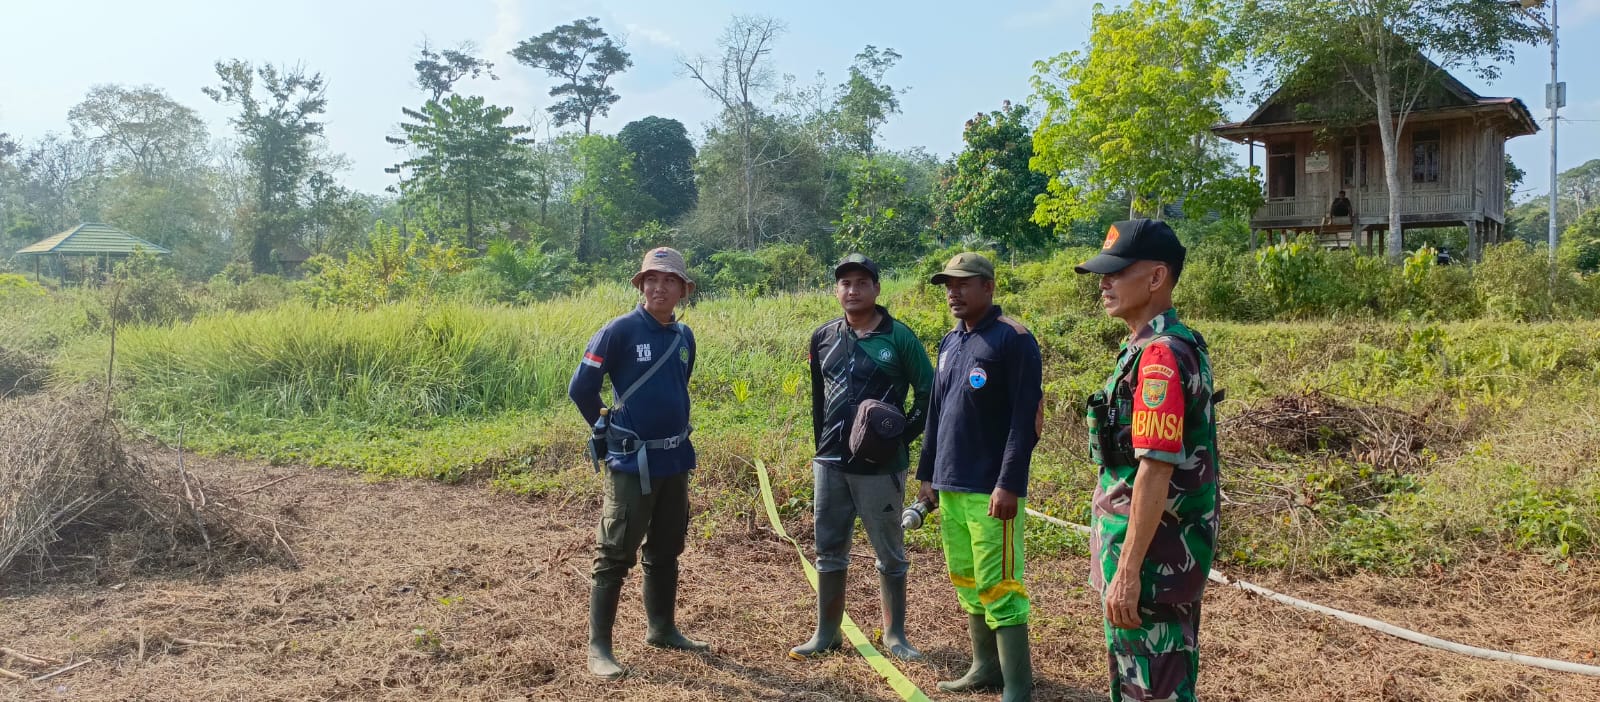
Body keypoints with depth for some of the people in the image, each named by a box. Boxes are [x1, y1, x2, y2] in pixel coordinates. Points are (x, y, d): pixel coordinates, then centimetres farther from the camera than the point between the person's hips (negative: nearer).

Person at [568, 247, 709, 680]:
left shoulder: (684, 337, 6)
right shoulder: (620, 331, -12)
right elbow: (581, 389, -9)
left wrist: (674, 429, 14)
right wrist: (609, 431, 0)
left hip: (676, 460, 6)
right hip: (632, 462, -6)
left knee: (666, 551, 17)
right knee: (615, 555, 0)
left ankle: (663, 630, 31)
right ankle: (598, 647, 8)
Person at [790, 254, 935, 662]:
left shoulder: (898, 337, -6)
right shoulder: (823, 338, 6)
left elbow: (929, 394, -1)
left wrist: (902, 436, -8)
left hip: (881, 465, -4)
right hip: (831, 463, 4)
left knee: (890, 554, 8)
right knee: (829, 552, 11)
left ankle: (894, 635, 22)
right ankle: (827, 633, 23)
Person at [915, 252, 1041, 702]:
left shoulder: (1014, 340, -9)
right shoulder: (949, 343, 15)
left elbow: (1025, 420, -15)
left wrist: (1009, 484, -19)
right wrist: (927, 473, 18)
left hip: (991, 489, -8)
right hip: (950, 486, 8)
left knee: (999, 589, -4)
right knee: (967, 583, 15)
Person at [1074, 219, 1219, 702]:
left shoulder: (1160, 355, -20)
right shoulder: (1150, 347, 11)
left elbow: (1156, 470, -25)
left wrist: (1128, 569, -24)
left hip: (1153, 552, -10)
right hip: (1164, 547, 10)